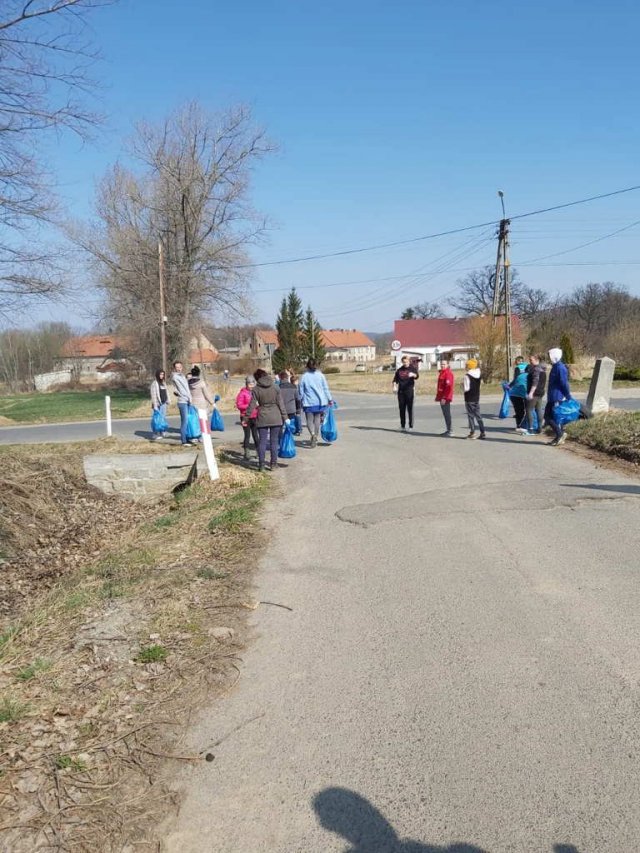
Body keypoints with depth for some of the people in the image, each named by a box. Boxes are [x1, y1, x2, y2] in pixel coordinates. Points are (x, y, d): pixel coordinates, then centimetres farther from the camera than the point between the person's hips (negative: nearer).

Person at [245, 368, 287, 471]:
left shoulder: (256, 389, -3)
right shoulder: (274, 387, 0)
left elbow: (252, 405, -4)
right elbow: (280, 403, -1)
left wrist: (246, 417, 3)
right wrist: (285, 417, 3)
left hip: (262, 418, 0)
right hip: (275, 418, 1)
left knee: (262, 441, 5)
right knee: (274, 441, 7)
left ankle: (261, 465, 3)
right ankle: (273, 464, 8)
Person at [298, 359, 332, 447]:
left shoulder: (304, 377, -6)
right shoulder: (320, 375, -3)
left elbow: (301, 391, -1)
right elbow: (326, 388, 1)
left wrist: (301, 400, 12)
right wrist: (329, 399, 8)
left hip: (308, 402, -2)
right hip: (320, 401, 2)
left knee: (309, 420, 4)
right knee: (317, 419, 15)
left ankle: (313, 434, -21)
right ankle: (316, 436, 21)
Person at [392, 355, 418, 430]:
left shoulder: (412, 368, 3)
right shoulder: (399, 370, 12)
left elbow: (416, 376, -14)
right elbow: (395, 379, 15)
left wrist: (413, 374, -37)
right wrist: (395, 386, -4)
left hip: (409, 391, -4)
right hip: (401, 391, 4)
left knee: (410, 408, -5)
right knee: (401, 408, 7)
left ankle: (411, 426, -1)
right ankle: (402, 425, 16)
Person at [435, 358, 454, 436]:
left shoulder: (448, 373, -14)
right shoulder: (442, 372, 17)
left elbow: (448, 386, -21)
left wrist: (445, 398, -24)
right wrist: (438, 396, 22)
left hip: (445, 398, -10)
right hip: (442, 397, 10)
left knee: (447, 413, -8)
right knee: (445, 414, 13)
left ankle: (450, 431, -4)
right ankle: (448, 430, 19)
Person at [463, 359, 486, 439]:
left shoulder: (467, 376, -17)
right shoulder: (478, 374, 3)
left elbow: (466, 388, -20)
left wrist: (462, 384, -2)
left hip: (469, 399, -6)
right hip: (477, 398, 6)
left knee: (471, 415, 1)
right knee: (478, 415, 11)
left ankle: (472, 433, 2)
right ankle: (482, 432, 10)